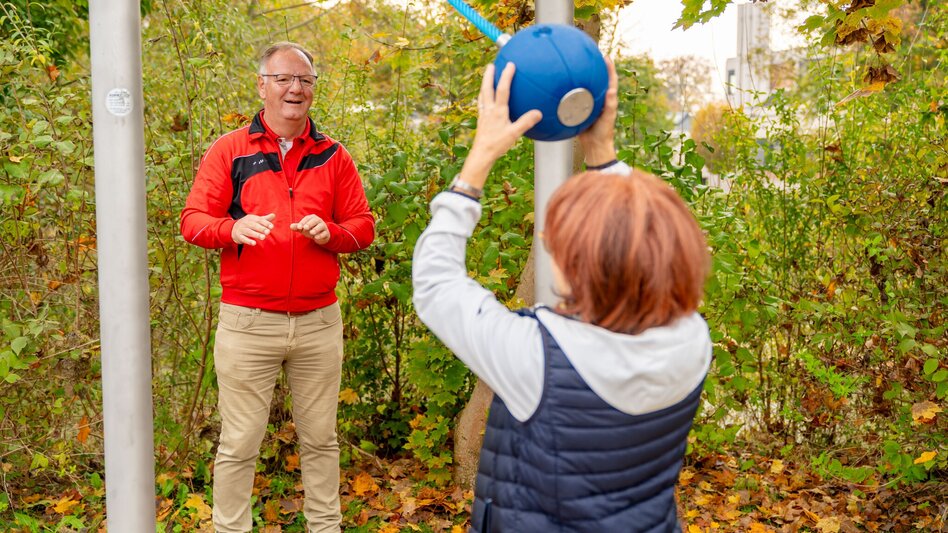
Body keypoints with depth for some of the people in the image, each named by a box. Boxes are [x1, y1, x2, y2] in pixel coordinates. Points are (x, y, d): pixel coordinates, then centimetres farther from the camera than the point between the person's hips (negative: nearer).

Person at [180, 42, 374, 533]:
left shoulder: (333, 156, 8)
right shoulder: (229, 151, 3)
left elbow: (363, 226, 8)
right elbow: (192, 221, -1)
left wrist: (330, 232, -13)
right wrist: (233, 228, -21)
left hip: (318, 322, 2)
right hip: (247, 323, -2)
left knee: (320, 438, 14)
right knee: (239, 443, 4)